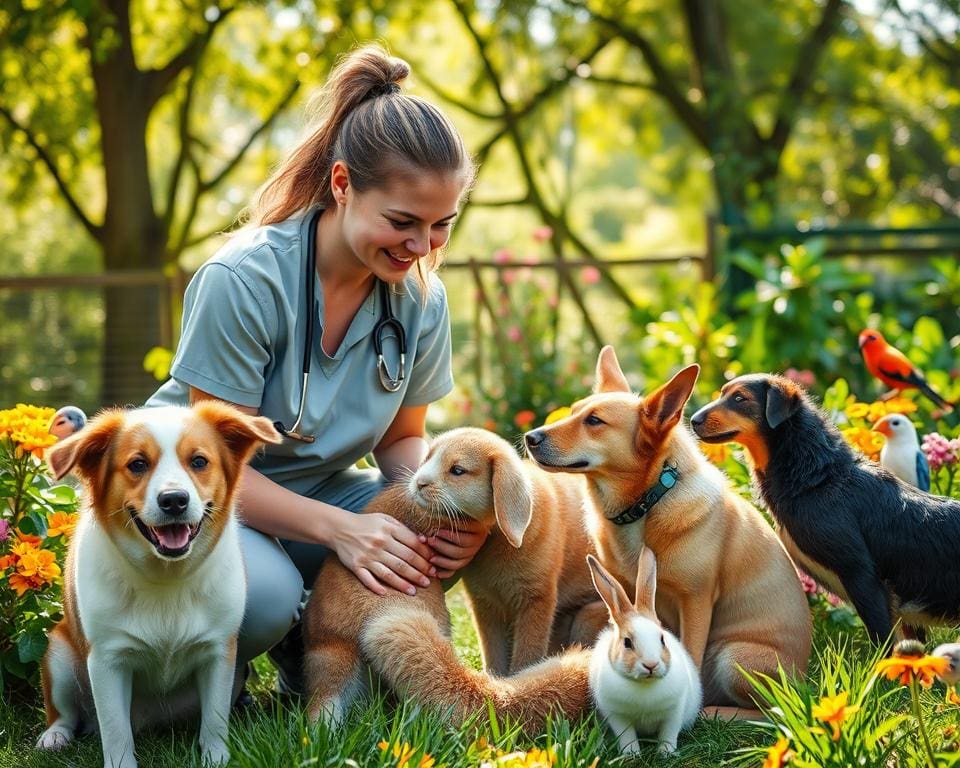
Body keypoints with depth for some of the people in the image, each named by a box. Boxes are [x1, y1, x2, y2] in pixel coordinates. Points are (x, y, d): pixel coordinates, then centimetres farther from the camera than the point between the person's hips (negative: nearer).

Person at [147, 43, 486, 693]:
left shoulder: (422, 298, -8)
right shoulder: (243, 280, -26)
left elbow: (402, 438, 5)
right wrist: (339, 527, -37)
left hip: (318, 489, 6)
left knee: (465, 532, -19)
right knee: (264, 594, -38)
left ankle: (314, 654, 5)